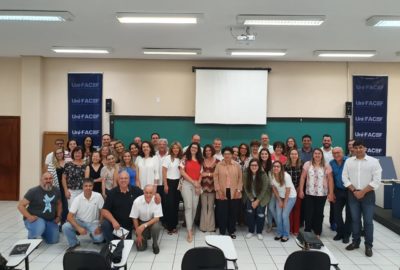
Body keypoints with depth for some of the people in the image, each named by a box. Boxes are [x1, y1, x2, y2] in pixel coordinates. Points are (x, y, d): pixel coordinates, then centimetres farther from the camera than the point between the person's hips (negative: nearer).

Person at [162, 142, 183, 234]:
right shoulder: (168, 158, -6)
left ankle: (174, 225, 19)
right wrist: (165, 185, -10)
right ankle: (169, 226, 8)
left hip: (178, 182, 4)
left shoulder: (180, 159, 6)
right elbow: (164, 172, -7)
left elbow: (182, 171, 12)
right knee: (170, 204, -2)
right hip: (170, 182, -4)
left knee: (176, 204, 8)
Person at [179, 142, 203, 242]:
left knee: (194, 207, 6)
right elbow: (182, 172, -7)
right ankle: (189, 232, -11)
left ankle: (191, 226, 23)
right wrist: (193, 182, -9)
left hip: (197, 185, 4)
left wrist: (198, 184, -4)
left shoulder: (200, 160, 12)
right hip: (187, 184, -4)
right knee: (188, 206, -10)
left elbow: (201, 173, 10)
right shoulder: (185, 158, 0)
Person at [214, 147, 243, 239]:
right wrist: (218, 190, -8)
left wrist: (238, 190, -4)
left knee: (233, 212, 8)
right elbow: (215, 178, -1)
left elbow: (240, 178, 4)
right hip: (222, 193, -1)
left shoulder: (237, 165, 3)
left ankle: (231, 231, 23)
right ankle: (222, 231, 17)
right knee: (222, 212, 3)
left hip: (234, 193, 1)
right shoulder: (219, 165, 0)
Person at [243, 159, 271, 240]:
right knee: (249, 212, -7)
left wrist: (257, 201, -15)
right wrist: (252, 200, -11)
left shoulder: (263, 175, -25)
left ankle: (259, 232, 9)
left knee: (260, 213, -8)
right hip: (251, 197, 2)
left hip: (262, 197, -2)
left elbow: (264, 189, -17)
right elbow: (246, 188, -10)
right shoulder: (245, 174, -19)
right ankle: (251, 231, 10)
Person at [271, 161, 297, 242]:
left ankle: (286, 235, 7)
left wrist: (285, 203, -11)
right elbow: (274, 188, -3)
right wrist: (279, 201, -2)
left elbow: (288, 191, -19)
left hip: (290, 196, -4)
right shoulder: (271, 175, -17)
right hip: (280, 196, 4)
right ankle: (279, 233, 16)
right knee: (278, 215, -3)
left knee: (284, 215, -10)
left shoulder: (286, 176, -29)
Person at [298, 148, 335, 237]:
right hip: (309, 193, 0)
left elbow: (330, 180, -1)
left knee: (319, 213, 9)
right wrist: (301, 190, -3)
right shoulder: (307, 164, 1)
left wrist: (331, 193, -4)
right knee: (308, 213, 3)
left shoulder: (327, 166, 0)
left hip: (322, 194, 0)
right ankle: (307, 231, 17)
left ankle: (317, 232, 21)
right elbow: (303, 177, 1)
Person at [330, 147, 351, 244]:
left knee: (349, 214, 7)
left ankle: (346, 234, 21)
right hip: (338, 191, 4)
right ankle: (340, 232, 24)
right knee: (337, 212, 7)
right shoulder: (331, 163, 2)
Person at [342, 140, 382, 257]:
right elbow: (345, 178, 3)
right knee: (355, 220, 11)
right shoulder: (348, 161, 4)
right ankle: (355, 241, 23)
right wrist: (354, 191, -8)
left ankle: (368, 245, 12)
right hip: (353, 194, 3)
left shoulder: (373, 161, -4)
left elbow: (376, 180, -9)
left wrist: (363, 192, -13)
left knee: (368, 221, 1)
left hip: (368, 194, -2)